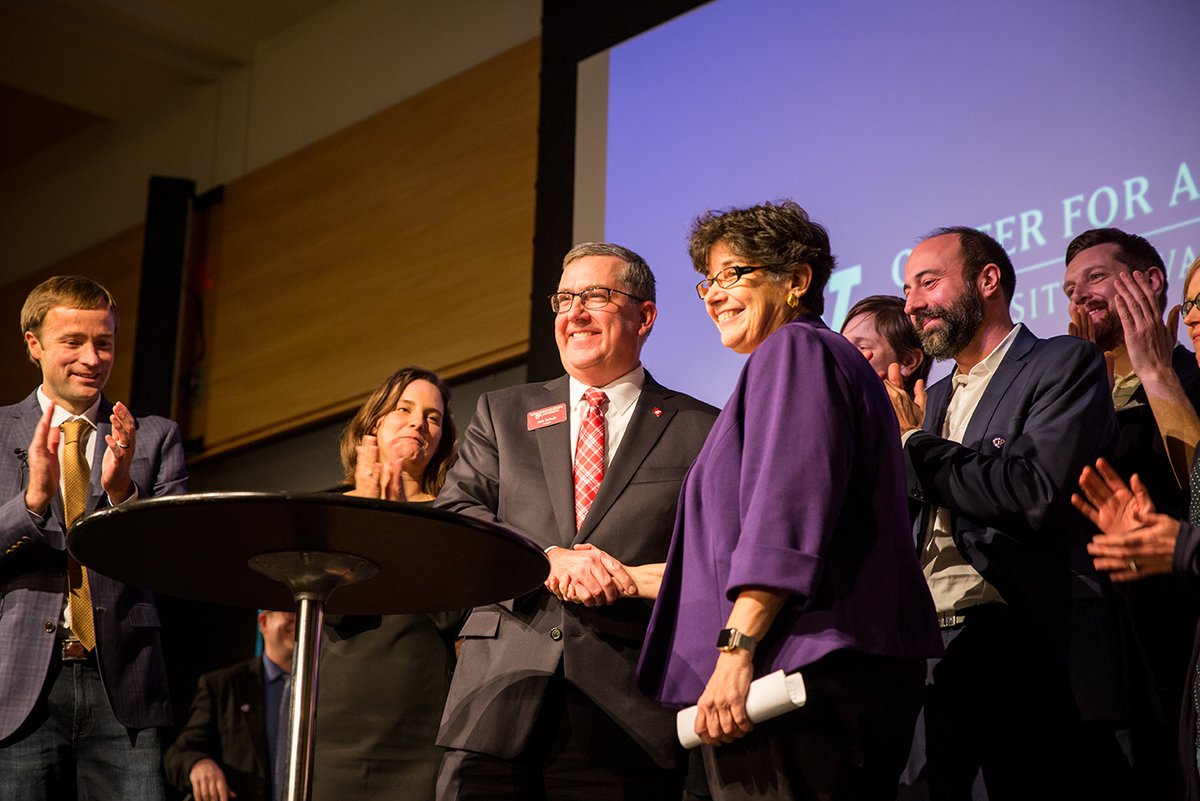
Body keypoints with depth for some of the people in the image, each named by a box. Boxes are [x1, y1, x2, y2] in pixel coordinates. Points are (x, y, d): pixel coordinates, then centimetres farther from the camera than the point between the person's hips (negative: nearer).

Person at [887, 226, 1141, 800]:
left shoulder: (1065, 363, 0)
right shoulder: (935, 399, 23)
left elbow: (1037, 493, -17)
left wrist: (915, 446, -7)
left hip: (1024, 654, -6)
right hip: (931, 656, 7)